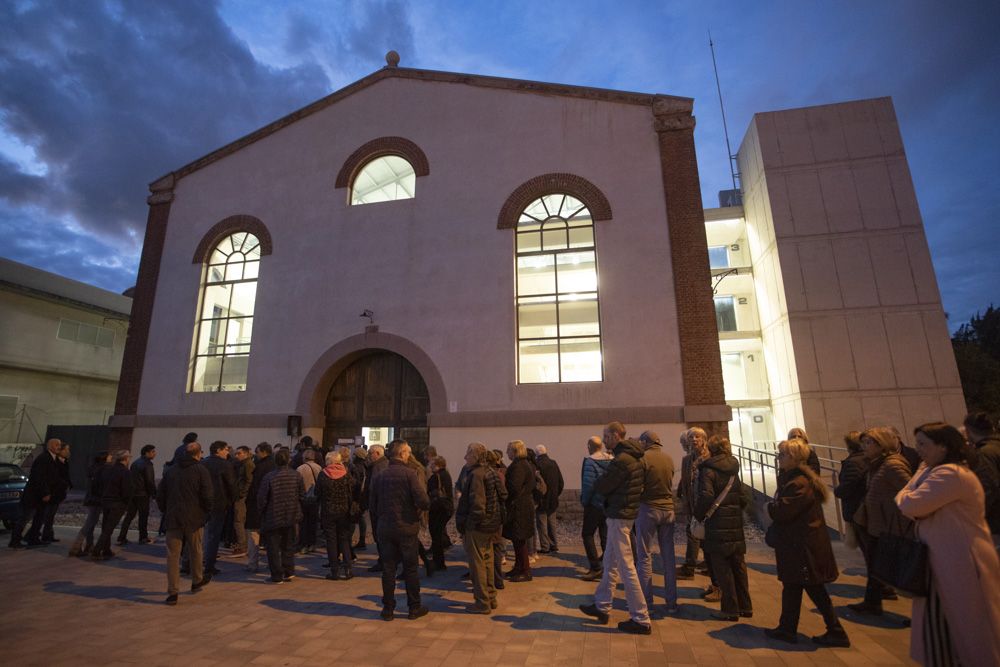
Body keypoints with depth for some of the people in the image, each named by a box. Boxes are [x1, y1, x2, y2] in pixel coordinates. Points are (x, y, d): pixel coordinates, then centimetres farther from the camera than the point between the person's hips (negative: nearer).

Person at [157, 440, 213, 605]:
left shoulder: (170, 470, 7)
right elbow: (207, 496, -12)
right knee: (195, 551, 15)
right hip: (194, 519, -2)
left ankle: (172, 592, 4)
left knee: (173, 555, 6)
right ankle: (197, 581, 32)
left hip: (172, 519, 3)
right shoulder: (201, 470, -7)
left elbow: (159, 495, 9)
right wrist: (207, 511, 4)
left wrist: (166, 511, 19)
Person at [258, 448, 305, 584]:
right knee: (288, 545, 18)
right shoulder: (296, 476, -7)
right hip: (291, 516, 4)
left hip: (273, 517, -3)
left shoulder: (269, 477, -18)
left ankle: (277, 576, 12)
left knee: (273, 548, 9)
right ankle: (289, 572, 23)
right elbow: (302, 494, 0)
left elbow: (262, 498, -11)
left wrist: (261, 512, 8)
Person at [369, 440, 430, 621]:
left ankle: (388, 608, 20)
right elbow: (423, 502, -21)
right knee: (410, 569, 9)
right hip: (407, 527, -4)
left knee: (388, 568, 13)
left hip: (385, 528, 4)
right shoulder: (409, 473, -14)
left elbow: (372, 505, 8)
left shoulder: (379, 476, 1)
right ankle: (414, 608, 20)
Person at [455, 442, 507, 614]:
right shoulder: (492, 472, 8)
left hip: (477, 526, -9)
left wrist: (465, 523, -15)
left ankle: (482, 603, 13)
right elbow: (503, 496, 12)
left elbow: (477, 503, -25)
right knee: (487, 561, 19)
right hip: (491, 524, 9)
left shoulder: (476, 474, -20)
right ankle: (491, 598, 30)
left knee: (477, 564, 4)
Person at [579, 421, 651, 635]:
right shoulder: (634, 457, 8)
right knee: (610, 563, 19)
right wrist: (604, 483, 0)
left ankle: (641, 619, 11)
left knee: (626, 567, 0)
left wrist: (596, 482, 4)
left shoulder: (622, 460, -22)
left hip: (619, 516, -10)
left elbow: (601, 487, -16)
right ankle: (602, 607, 31)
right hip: (625, 513, 10)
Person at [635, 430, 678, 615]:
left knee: (645, 557, 4)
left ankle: (646, 602, 8)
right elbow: (669, 484, 11)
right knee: (668, 556, 11)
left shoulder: (643, 458, -12)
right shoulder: (669, 459, 6)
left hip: (647, 508, -5)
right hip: (668, 509, 5)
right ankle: (671, 602, 18)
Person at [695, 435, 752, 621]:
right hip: (736, 524, 7)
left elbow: (706, 497, -20)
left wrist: (699, 515, -7)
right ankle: (745, 606, 27)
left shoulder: (708, 470, -12)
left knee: (722, 569, 4)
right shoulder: (733, 469, 8)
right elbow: (742, 497, 11)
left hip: (717, 526, -7)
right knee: (738, 567, 17)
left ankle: (730, 610, 11)